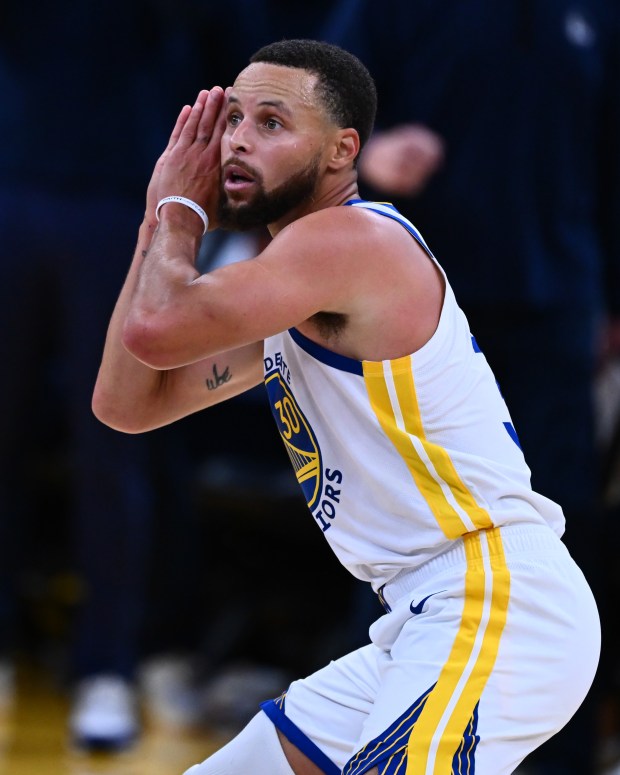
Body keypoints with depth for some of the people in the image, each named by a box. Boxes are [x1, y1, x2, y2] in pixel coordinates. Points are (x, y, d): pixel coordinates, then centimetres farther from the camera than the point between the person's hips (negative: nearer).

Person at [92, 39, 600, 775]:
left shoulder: (350, 240, -13)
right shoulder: (285, 294, 19)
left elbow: (156, 328, -23)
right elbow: (124, 403, 17)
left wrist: (178, 209, -3)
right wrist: (162, 221, 13)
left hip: (501, 602, -11)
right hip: (427, 623, 11)